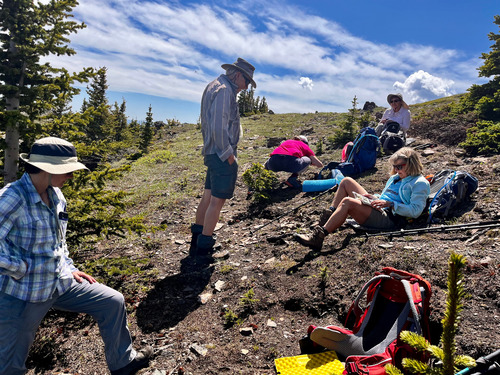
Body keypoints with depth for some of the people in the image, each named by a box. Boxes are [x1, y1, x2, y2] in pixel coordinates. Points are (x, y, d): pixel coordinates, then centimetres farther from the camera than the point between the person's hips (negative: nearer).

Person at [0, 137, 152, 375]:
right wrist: (20, 268, -19)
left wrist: (69, 269, 10)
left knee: (113, 301, 8)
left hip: (60, 283, 7)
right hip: (23, 293, -7)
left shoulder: (56, 196, 2)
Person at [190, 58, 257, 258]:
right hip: (222, 155, -10)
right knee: (217, 200, -4)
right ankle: (203, 247, 4)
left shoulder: (214, 86, 18)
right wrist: (228, 154, -16)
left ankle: (197, 242, 24)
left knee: (208, 197, 15)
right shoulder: (223, 90, -14)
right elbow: (219, 127, -23)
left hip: (212, 153, 10)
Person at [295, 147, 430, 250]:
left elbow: (415, 211, -12)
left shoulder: (420, 183, 0)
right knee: (347, 181, 2)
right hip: (377, 209, 9)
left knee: (347, 202, -32)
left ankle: (318, 237, -35)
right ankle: (329, 217, -6)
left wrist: (390, 204, -18)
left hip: (390, 218, -9)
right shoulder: (395, 178, 26)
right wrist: (374, 198, 11)